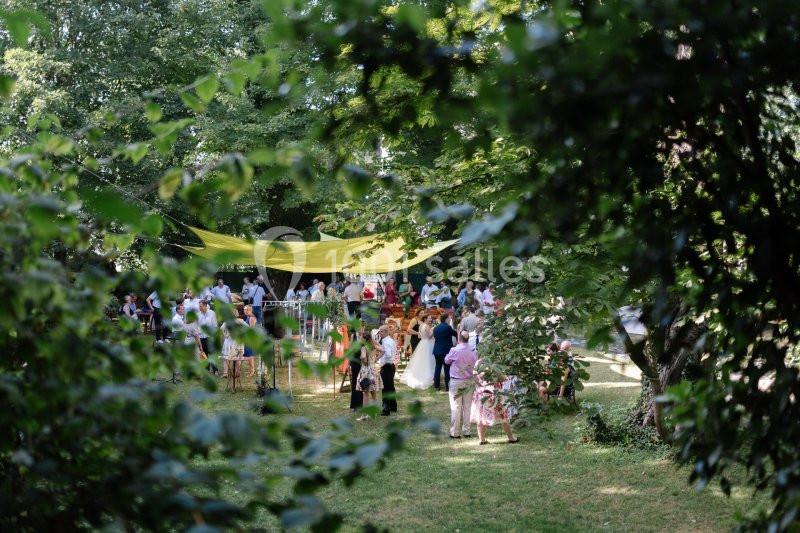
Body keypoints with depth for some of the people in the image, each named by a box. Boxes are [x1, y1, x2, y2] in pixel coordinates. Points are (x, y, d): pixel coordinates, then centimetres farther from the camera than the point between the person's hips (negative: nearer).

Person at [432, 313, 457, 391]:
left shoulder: (435, 328, 5)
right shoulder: (448, 327, -13)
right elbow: (456, 334, -4)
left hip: (437, 351, 6)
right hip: (446, 351, -6)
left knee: (437, 367, 11)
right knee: (447, 368, 1)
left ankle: (436, 385, 14)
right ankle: (447, 386, 3)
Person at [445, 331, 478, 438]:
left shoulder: (454, 350, -16)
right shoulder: (474, 351, -6)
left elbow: (447, 361, 1)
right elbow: (476, 365, 4)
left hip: (456, 382, -3)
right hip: (470, 381, 3)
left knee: (456, 407, 2)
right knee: (467, 407, 11)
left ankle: (455, 432, 4)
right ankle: (466, 431, 15)